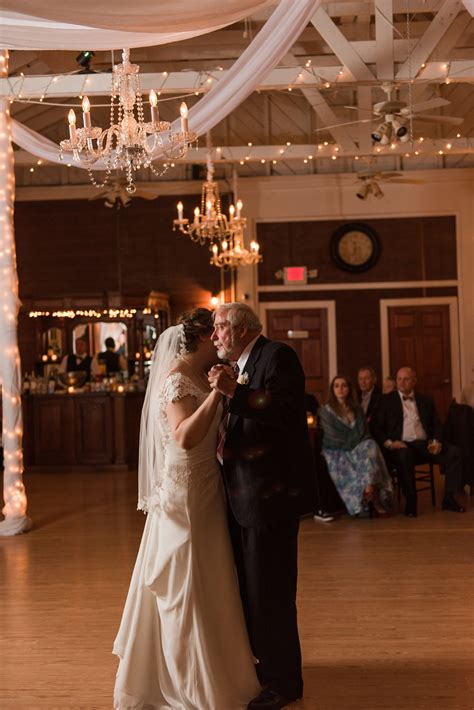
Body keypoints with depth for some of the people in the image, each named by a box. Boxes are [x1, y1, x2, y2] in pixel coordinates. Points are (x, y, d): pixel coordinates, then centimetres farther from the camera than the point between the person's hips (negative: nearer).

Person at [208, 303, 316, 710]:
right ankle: (262, 664, 34)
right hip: (244, 497, 10)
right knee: (248, 586, 18)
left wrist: (234, 392, -28)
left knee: (268, 591, -2)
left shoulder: (277, 356, -10)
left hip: (271, 493, -10)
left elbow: (287, 410, -25)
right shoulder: (240, 368, 17)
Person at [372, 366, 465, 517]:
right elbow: (376, 427, 3)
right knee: (405, 455, -39)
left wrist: (436, 441, -3)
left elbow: (436, 425, 18)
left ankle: (448, 499, -12)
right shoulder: (387, 400, 9)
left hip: (425, 444, 4)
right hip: (402, 445, -3)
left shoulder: (426, 401, 19)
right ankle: (411, 501, -24)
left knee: (454, 452, -21)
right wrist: (389, 443, -13)